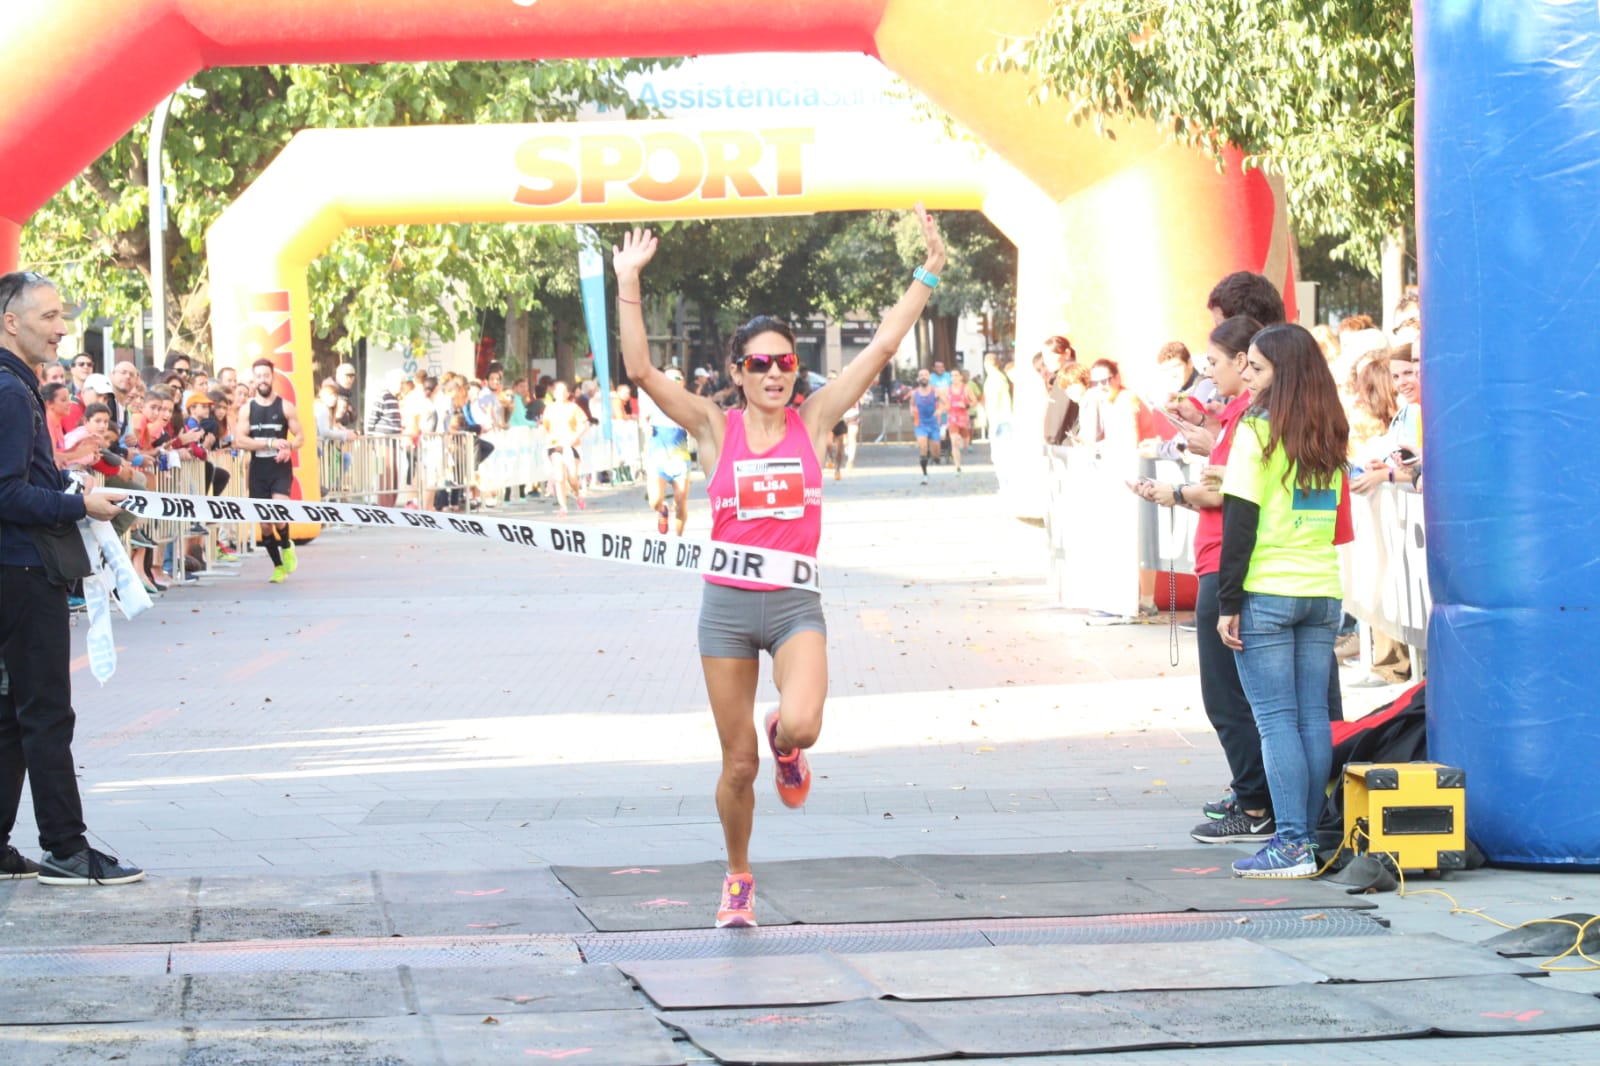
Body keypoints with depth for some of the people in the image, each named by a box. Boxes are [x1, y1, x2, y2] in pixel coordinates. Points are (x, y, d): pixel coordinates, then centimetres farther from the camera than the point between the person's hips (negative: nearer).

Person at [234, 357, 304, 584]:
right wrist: (270, 443, -17)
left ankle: (286, 546, 6)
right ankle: (278, 566, 19)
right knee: (264, 522, 3)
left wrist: (288, 447, -19)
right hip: (258, 470, 2)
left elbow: (300, 437, 3)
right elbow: (239, 441, -7)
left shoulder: (285, 407, 2)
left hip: (280, 467, -2)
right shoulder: (247, 409, 4)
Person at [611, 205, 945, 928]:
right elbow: (642, 372, -11)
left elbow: (882, 348, -2)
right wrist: (628, 285, -17)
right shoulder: (715, 428, 0)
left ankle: (785, 745, 13)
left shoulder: (813, 421, 2)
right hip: (727, 603, 0)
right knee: (738, 764, 5)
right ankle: (738, 879, 29)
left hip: (796, 603, 0)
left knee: (801, 725, -26)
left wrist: (928, 273, -6)